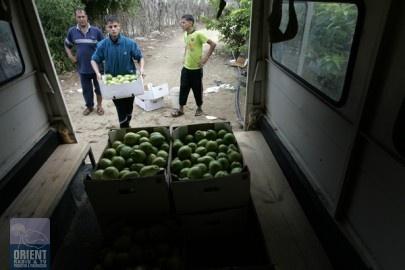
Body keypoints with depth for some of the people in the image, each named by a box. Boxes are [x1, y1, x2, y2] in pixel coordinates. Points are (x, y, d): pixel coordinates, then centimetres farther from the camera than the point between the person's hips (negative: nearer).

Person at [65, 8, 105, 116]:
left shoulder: (96, 31, -6)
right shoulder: (72, 31, 0)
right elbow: (67, 45, 15)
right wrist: (71, 56, 3)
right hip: (82, 67, 2)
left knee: (99, 87, 9)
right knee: (86, 89, 13)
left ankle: (99, 105, 28)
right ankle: (89, 106, 31)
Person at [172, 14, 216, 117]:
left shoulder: (198, 34, -16)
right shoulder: (185, 35, 5)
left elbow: (213, 44, -17)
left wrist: (205, 58, -17)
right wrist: (185, 57, 13)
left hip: (196, 68, -6)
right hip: (186, 67, 6)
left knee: (197, 89, 7)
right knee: (183, 88, 8)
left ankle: (199, 108, 26)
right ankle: (181, 109, 19)